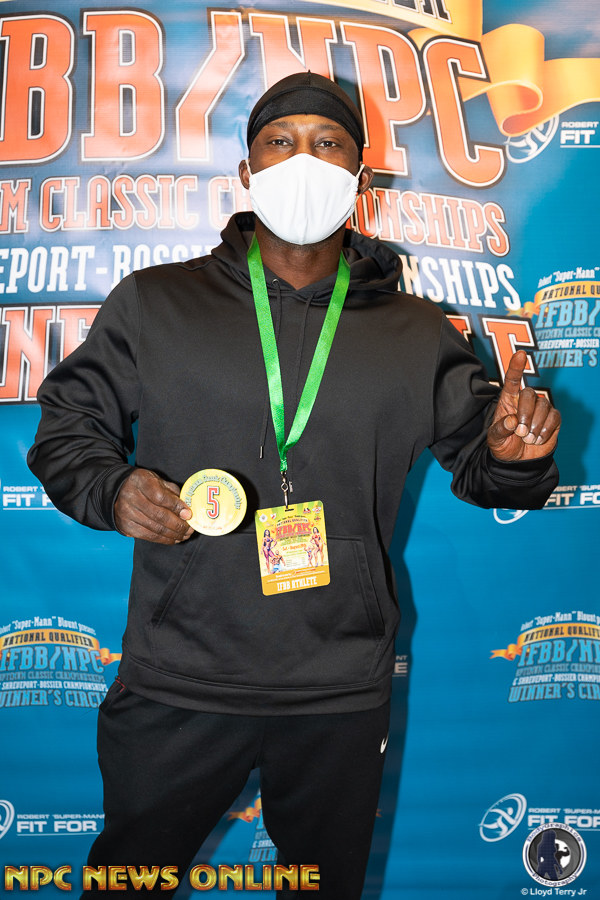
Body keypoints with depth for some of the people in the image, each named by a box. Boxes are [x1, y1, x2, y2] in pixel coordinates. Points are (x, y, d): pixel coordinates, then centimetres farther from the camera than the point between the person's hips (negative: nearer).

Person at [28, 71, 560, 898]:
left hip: (342, 700, 1)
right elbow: (68, 421, 7)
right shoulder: (155, 303, 0)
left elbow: (479, 461, 9)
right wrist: (111, 489, -14)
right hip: (175, 688, 0)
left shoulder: (417, 335, 3)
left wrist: (515, 457, -15)